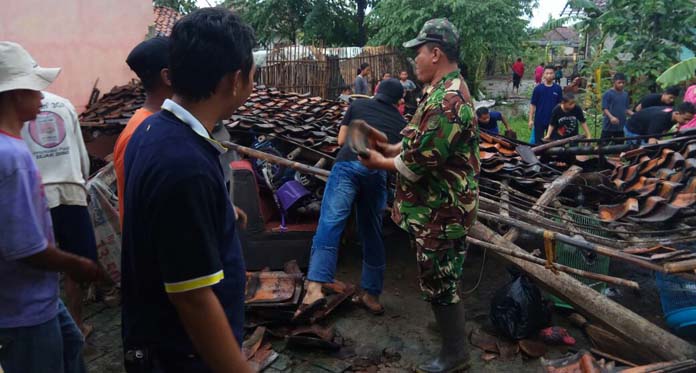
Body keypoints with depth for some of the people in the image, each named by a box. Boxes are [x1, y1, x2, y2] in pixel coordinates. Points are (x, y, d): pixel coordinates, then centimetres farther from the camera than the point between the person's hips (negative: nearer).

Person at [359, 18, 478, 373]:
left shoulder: (445, 101, -26)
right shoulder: (449, 89, 10)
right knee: (441, 279, 24)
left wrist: (380, 162, -9)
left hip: (439, 210, -10)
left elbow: (418, 164, -25)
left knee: (438, 282, 4)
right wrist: (392, 148, 5)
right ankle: (450, 325, 43)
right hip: (440, 204, 10)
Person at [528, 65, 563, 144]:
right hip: (539, 121, -1)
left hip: (553, 121, 1)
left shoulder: (558, 89, 1)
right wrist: (531, 119, -5)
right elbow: (532, 105, -1)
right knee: (538, 142, 6)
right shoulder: (538, 88, -4)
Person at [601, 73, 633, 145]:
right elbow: (604, 108, -12)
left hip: (621, 127, 6)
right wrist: (611, 117, -28)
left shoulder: (625, 95, 11)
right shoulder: (608, 94, -6)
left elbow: (626, 109, 15)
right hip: (609, 127, -6)